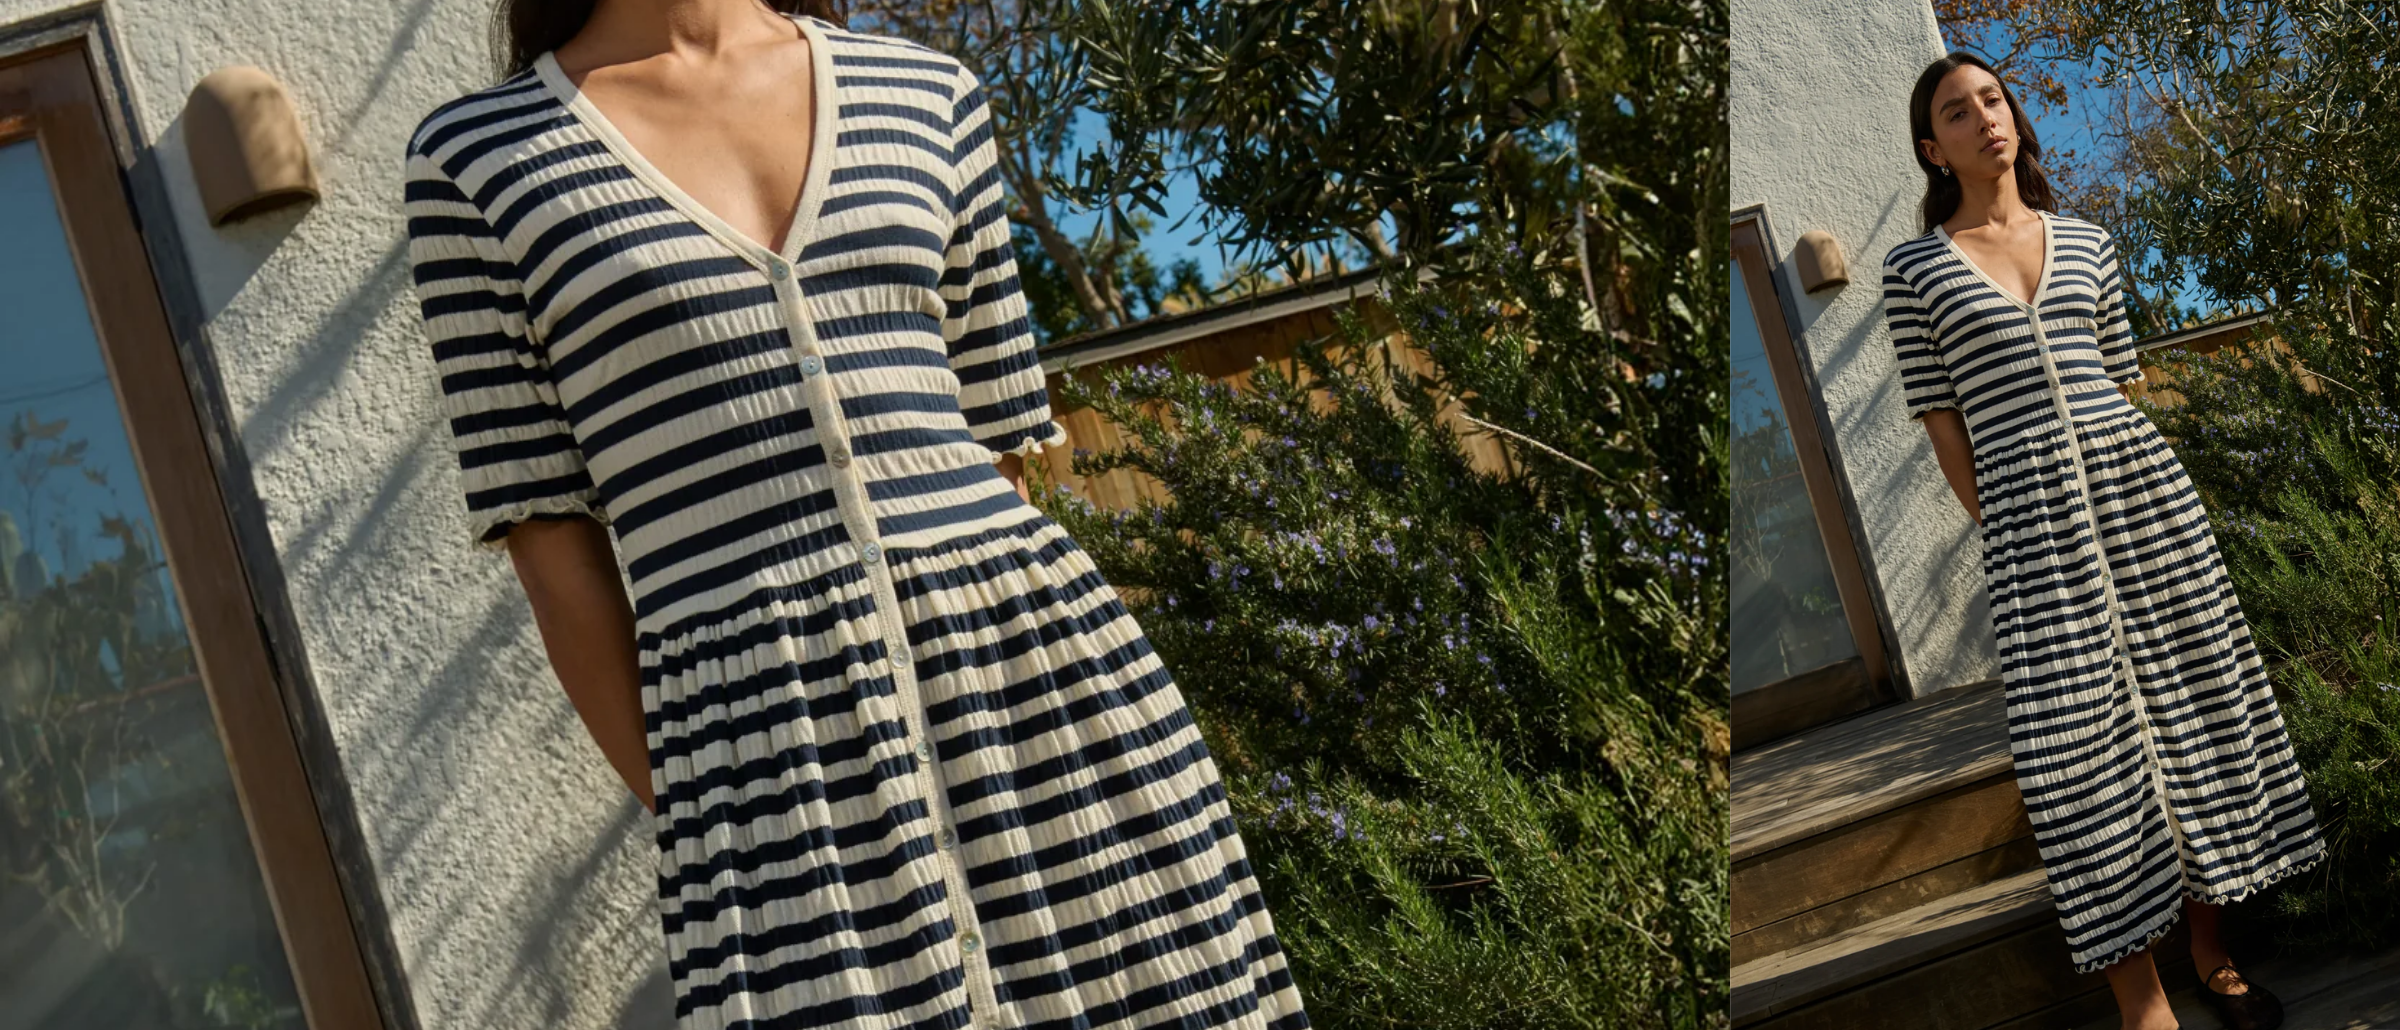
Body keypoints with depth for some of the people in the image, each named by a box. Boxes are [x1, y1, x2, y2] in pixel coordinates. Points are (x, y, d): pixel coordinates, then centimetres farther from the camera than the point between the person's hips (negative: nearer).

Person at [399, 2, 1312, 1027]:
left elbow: (995, 440, 14)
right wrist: (687, 820, 1)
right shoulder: (471, 154, 6)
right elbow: (551, 546, 3)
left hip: (1033, 661, 3)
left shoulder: (927, 92, 13)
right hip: (762, 741, -2)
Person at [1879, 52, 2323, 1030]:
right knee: (2081, 735, -5)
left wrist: (2141, 489, 11)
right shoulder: (1914, 267, 4)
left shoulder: (2086, 242, 14)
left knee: (2189, 698, 6)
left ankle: (2211, 951, 20)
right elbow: (1943, 426, 2)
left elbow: (2123, 381, 17)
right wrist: (2007, 530, -2)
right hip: (2025, 510, -3)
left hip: (2141, 483, 4)